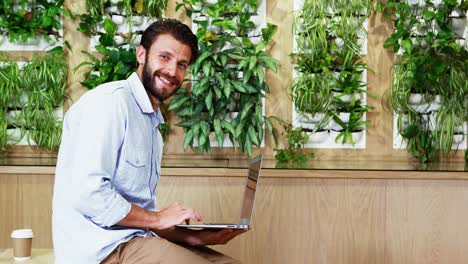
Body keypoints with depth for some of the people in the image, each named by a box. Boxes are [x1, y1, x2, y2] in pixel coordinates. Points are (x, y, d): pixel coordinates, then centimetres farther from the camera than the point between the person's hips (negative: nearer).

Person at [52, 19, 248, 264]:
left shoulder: (151, 123, 18)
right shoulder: (112, 100, -10)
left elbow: (144, 217, 15)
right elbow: (87, 194, -21)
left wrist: (193, 237, 0)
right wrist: (158, 218, -10)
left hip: (134, 239, 9)